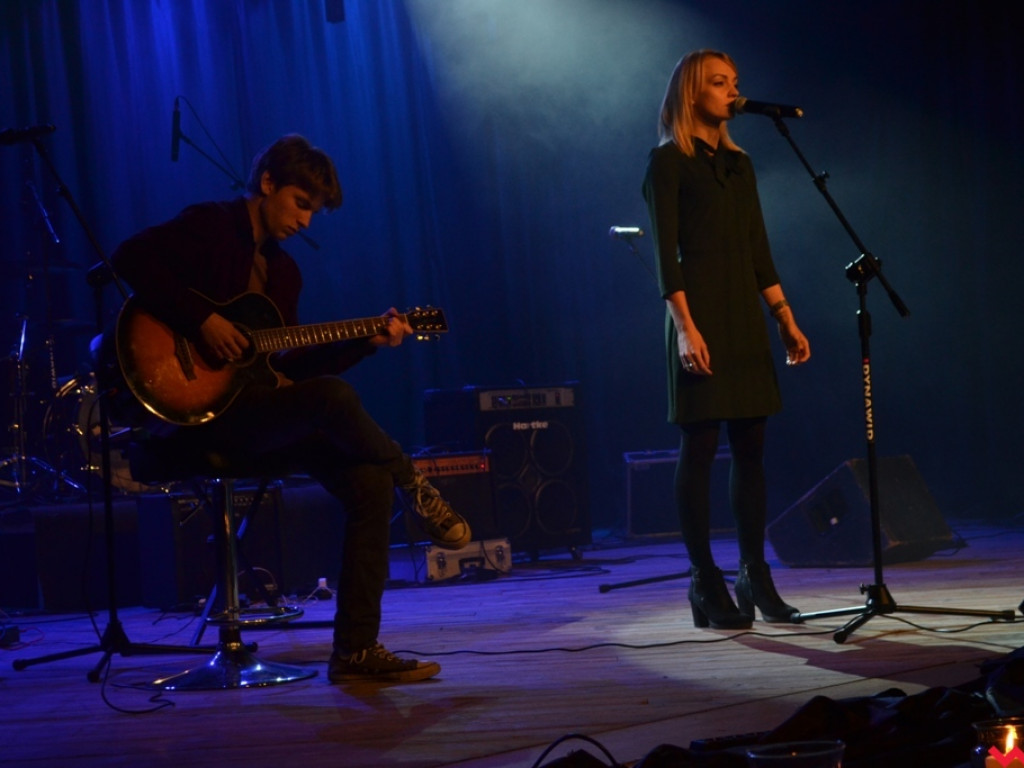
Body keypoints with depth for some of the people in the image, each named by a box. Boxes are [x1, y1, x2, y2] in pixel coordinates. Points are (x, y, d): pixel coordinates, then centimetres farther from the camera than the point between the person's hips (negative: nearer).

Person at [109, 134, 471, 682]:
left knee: (369, 479, -12)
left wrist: (366, 341, 8)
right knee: (333, 396, -31)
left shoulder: (282, 268, 20)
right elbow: (131, 257, -20)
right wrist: (202, 321, -25)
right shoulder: (208, 227, -3)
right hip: (202, 408, -8)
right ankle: (416, 490, -2)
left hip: (262, 411, 8)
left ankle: (355, 651, -11)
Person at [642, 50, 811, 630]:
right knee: (700, 446, -5)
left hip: (745, 315, 6)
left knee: (751, 446, 5)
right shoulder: (668, 161, -2)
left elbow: (759, 251, 16)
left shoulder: (740, 164, 16)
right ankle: (706, 582, 0)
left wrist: (787, 319, 10)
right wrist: (685, 327, -18)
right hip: (701, 314, -6)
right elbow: (665, 253, -9)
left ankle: (756, 576, 10)